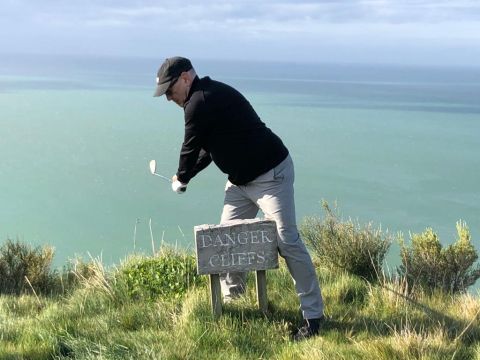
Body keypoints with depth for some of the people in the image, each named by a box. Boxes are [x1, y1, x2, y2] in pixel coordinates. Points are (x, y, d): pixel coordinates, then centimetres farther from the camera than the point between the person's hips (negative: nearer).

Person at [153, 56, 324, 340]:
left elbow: (191, 148, -8)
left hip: (270, 175, -11)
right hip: (241, 179, 11)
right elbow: (208, 148, 21)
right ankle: (230, 296, 25)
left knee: (288, 242, -9)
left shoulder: (200, 103, -17)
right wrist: (185, 177, 17)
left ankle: (313, 314, -4)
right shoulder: (211, 95, 14)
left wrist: (181, 179, 10)